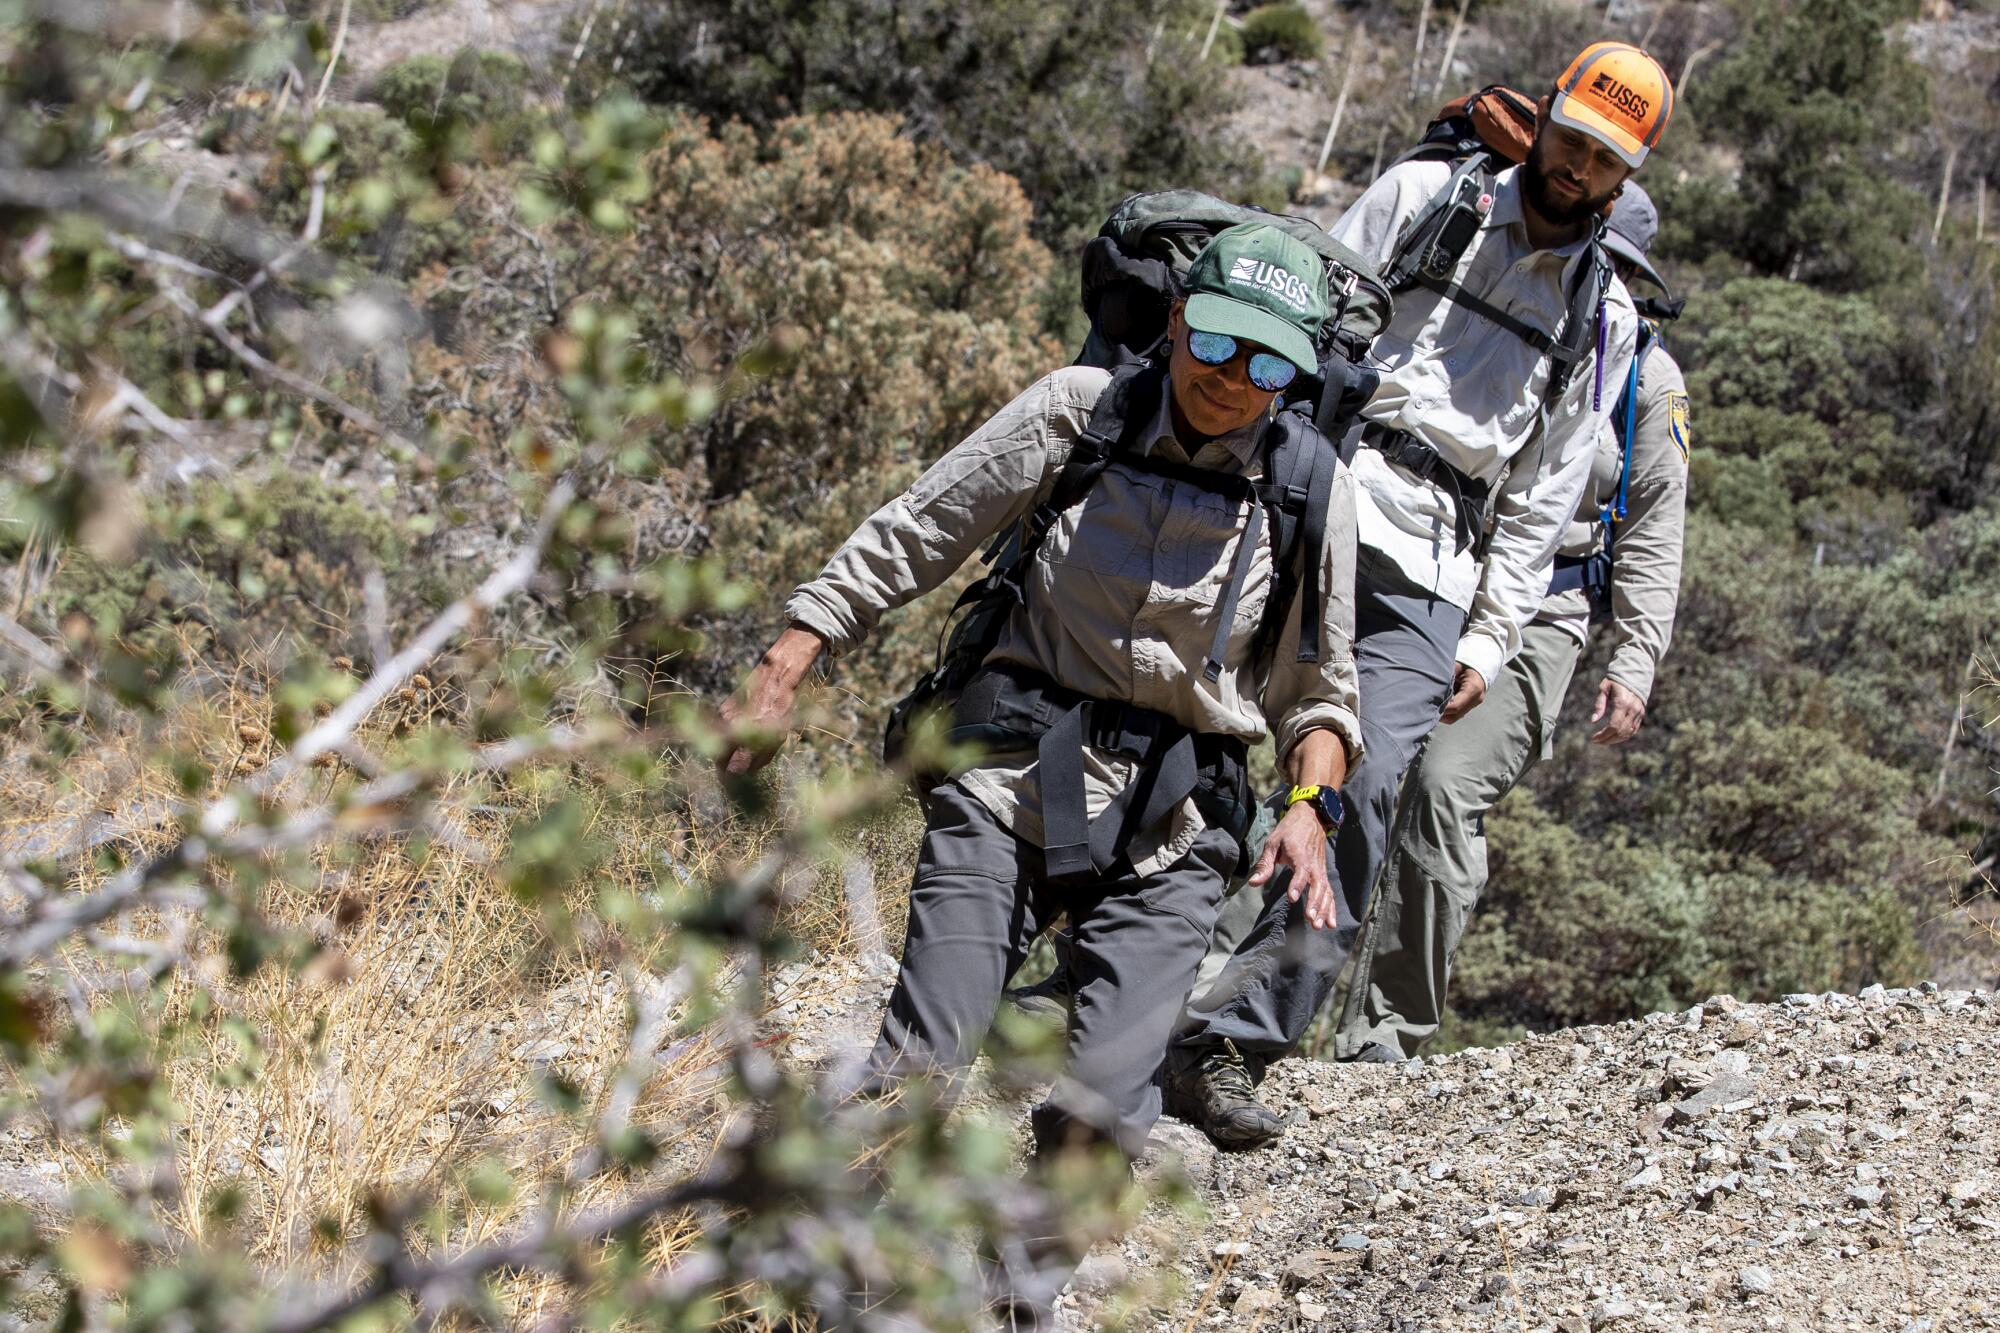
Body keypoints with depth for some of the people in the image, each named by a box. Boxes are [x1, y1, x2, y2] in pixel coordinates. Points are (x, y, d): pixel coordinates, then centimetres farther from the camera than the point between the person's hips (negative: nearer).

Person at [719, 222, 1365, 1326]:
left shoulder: (1315, 489, 0)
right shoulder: (1079, 412, -3)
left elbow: (1316, 690, 11)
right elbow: (906, 541, 3)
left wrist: (1310, 805, -7)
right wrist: (779, 673, -1)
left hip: (1171, 828, 1)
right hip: (1015, 776, 0)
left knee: (1102, 1104, -15)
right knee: (920, 1069, -12)